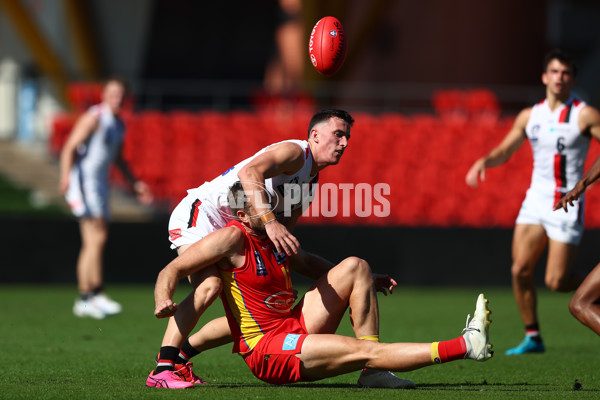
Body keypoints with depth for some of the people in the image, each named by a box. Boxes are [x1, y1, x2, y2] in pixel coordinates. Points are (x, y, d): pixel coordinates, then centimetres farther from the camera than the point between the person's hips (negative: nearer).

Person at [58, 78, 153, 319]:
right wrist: (66, 177, -35)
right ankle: (95, 294, -15)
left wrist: (135, 183, 25)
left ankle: (86, 299, 8)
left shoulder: (119, 124, 14)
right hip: (83, 182, -9)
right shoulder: (94, 118, -13)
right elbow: (70, 148, -20)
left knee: (93, 244, 7)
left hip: (100, 183, 9)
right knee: (96, 238, -14)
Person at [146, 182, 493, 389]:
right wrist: (163, 300, -38)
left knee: (355, 267, 2)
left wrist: (366, 283, 25)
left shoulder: (273, 236, 9)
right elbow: (173, 270, -15)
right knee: (364, 350, -23)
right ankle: (464, 346, -23)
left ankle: (373, 372, -9)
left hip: (296, 330, 9)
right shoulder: (233, 238, -15)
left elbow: (306, 263, 29)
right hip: (266, 349, -9)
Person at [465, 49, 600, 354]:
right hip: (535, 200, 5)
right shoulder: (529, 116, 9)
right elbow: (504, 151, 16)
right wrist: (483, 161, -5)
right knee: (520, 270, -5)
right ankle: (532, 337, 8)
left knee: (556, 281, -9)